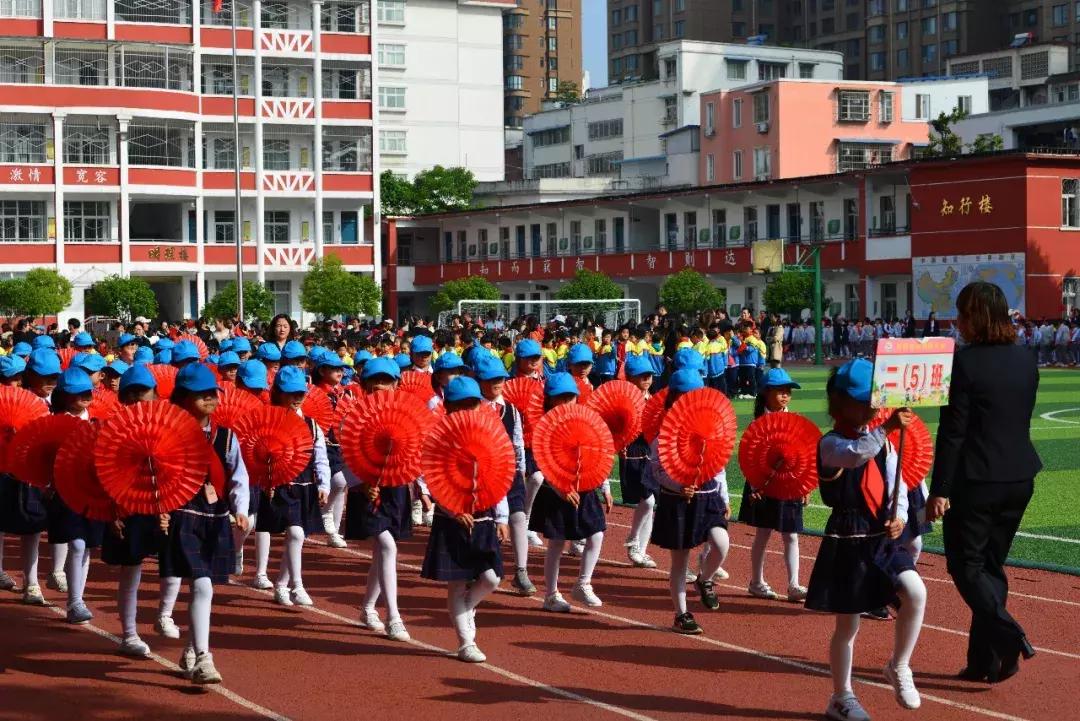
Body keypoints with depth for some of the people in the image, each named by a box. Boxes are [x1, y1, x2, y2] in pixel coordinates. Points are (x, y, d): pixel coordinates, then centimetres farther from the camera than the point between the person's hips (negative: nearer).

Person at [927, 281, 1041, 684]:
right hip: (1019, 477, 7)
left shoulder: (966, 362, -15)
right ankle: (984, 661, 17)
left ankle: (1009, 636, -15)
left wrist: (940, 490, -13)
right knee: (991, 565, 15)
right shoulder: (1025, 360, 7)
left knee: (966, 565, 4)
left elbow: (953, 431, -16)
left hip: (976, 480, -7)